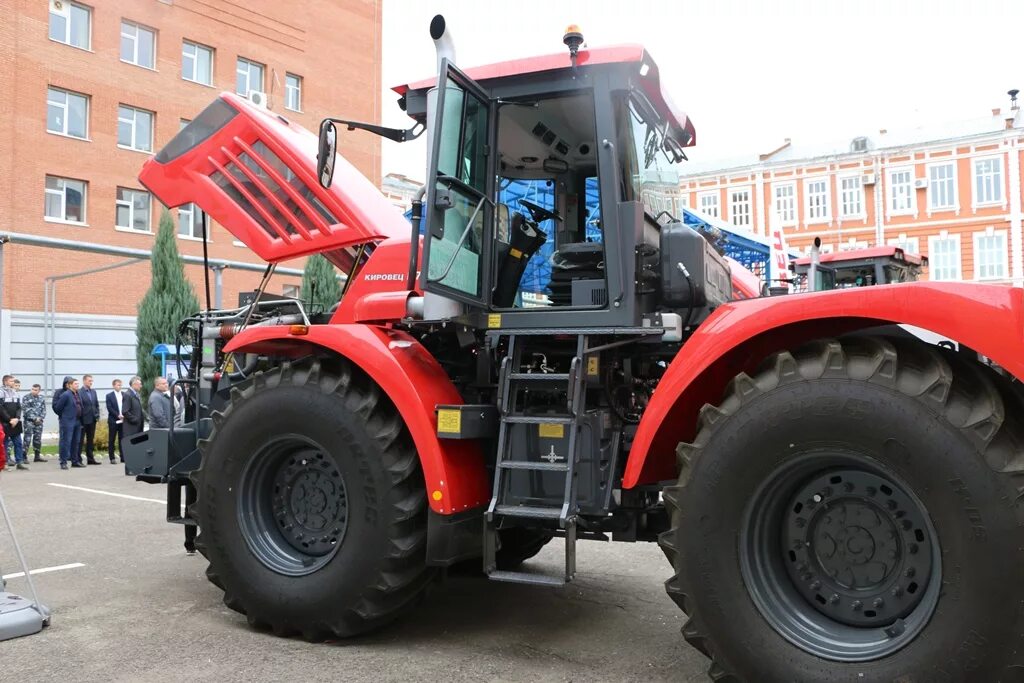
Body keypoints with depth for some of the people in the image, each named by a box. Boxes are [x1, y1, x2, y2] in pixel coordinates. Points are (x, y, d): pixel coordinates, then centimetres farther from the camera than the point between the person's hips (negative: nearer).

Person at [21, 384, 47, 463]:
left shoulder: (42, 399, 10)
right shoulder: (26, 397, -3)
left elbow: (44, 410, 10)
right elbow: (25, 409, -8)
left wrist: (40, 418, -6)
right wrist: (34, 418, -11)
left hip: (39, 422, 4)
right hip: (29, 421, -4)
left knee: (38, 439, 10)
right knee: (27, 439, -8)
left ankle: (37, 456, 17)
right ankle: (24, 457, -6)